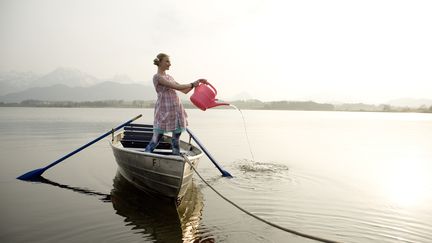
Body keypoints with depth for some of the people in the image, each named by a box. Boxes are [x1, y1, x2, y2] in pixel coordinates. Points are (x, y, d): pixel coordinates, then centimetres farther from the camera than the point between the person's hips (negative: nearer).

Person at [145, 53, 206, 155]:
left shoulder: (169, 77, 18)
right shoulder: (157, 77, -6)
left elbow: (184, 91, 18)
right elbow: (175, 87, -15)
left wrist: (195, 83, 6)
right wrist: (192, 84, -7)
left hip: (176, 109, 7)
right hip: (164, 110, -7)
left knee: (176, 137, 8)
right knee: (156, 139, -3)